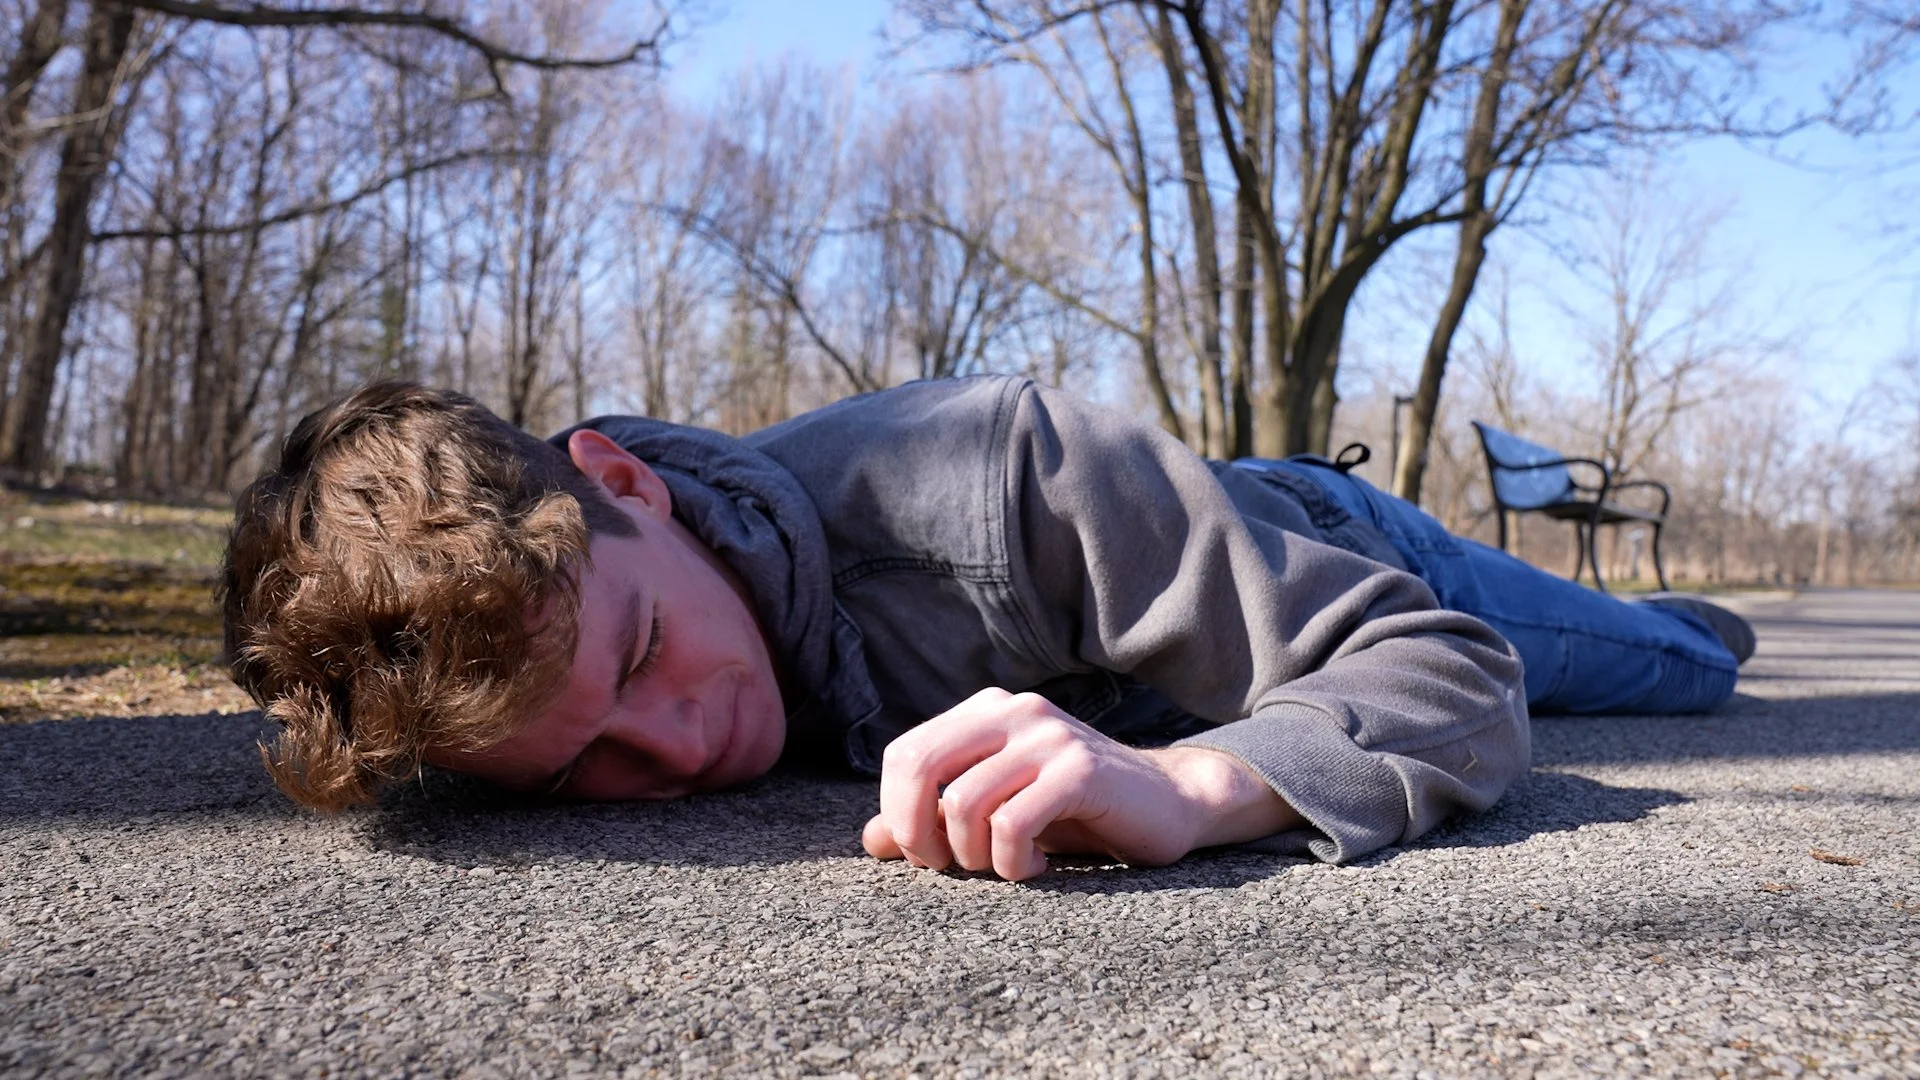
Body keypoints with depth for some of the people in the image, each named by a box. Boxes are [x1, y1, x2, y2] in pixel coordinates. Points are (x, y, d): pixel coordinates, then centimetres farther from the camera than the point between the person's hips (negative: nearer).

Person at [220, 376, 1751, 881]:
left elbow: (1462, 678, -44)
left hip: (1335, 561, -3)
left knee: (1684, 666, 31)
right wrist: (590, 763, -26)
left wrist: (1189, 780, -63)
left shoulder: (994, 476, -49)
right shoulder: (560, 593, -30)